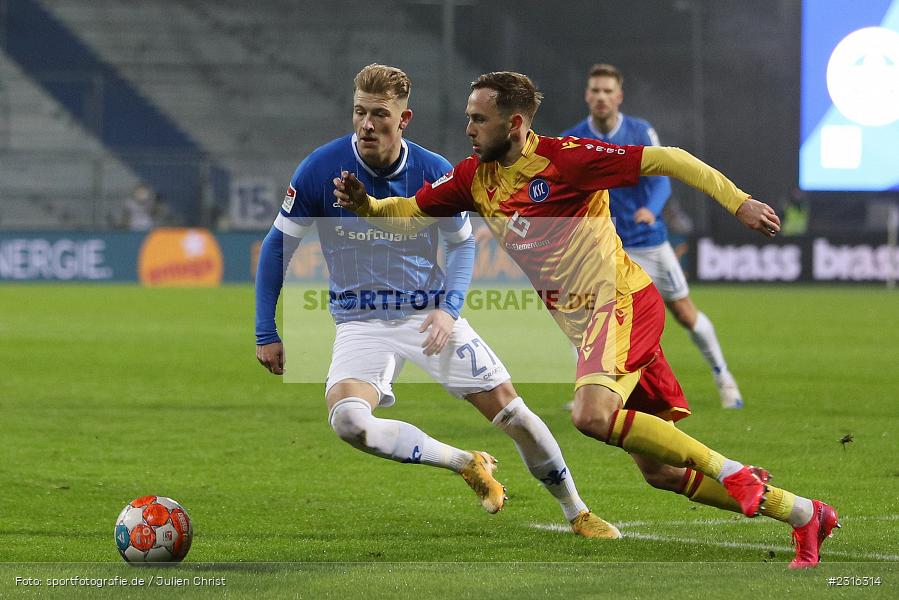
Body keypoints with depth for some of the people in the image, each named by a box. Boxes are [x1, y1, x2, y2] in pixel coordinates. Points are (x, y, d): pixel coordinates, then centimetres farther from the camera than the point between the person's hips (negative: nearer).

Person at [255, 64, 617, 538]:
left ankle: (578, 514, 19)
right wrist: (265, 334, -2)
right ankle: (468, 464, -8)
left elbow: (462, 243, 9)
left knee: (510, 410, -4)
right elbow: (277, 246, -1)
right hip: (362, 323, -1)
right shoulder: (320, 170, -13)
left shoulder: (434, 173, -8)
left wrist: (449, 308, -9)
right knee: (347, 420, -29)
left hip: (430, 314, 1)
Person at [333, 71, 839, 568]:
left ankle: (731, 472, -19)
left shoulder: (565, 158, -13)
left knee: (592, 413, -32)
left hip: (621, 302, -8)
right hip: (585, 321, 8)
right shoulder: (475, 178, 8)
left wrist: (738, 201, -19)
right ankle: (803, 514, 18)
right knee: (661, 471, 6)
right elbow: (409, 215, 11)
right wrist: (364, 204, -10)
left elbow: (664, 160, -13)